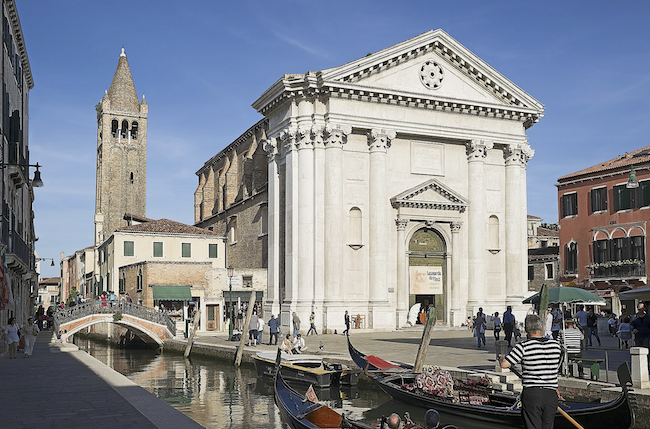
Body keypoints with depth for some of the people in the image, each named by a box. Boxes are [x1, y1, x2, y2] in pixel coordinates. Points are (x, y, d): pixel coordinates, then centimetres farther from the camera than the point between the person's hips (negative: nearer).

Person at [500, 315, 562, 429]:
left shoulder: (523, 347, -10)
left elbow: (504, 364, -11)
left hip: (531, 394, -4)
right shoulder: (556, 345, 4)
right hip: (551, 394, 4)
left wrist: (501, 358, 11)